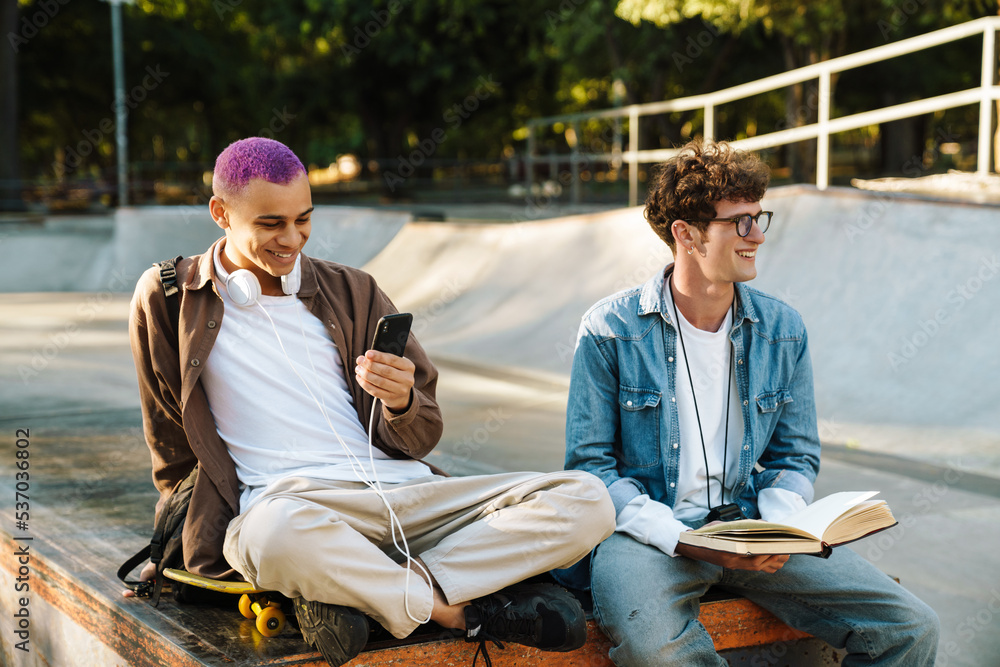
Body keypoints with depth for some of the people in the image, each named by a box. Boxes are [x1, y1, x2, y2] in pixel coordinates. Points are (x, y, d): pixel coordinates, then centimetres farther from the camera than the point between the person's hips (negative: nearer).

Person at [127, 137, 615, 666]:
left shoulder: (351, 293, 15)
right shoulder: (169, 297, 9)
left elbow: (419, 439, 13)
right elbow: (171, 449, 20)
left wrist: (399, 402, -8)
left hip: (403, 488, 4)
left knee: (586, 502, -16)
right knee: (277, 534, -44)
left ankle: (355, 594, -21)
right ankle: (463, 611, -18)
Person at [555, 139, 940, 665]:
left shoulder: (783, 331, 7)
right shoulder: (609, 331, -5)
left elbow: (796, 458, 14)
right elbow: (590, 465, -5)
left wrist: (778, 526, -9)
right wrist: (682, 540, -19)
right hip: (648, 532, -3)